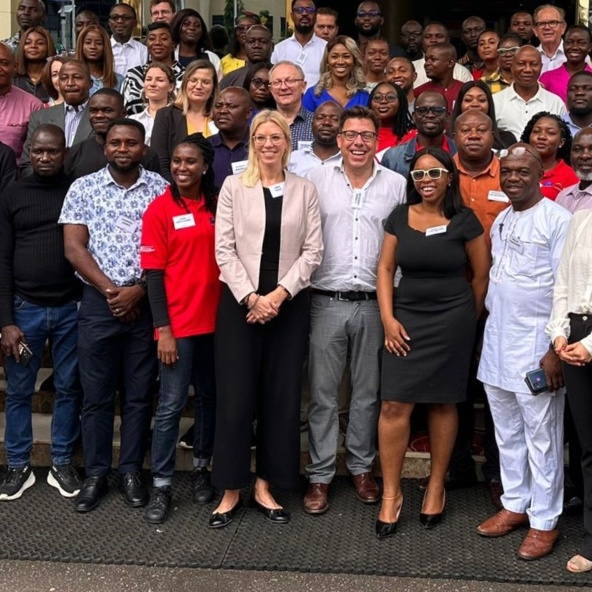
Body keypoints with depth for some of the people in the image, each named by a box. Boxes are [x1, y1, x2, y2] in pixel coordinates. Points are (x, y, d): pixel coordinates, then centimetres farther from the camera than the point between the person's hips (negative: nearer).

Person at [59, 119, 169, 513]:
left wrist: (138, 290, -13)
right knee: (96, 394, 6)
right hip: (98, 301, 0)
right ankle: (96, 474, 18)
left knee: (139, 394, 8)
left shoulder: (160, 189, 3)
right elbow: (74, 248, -2)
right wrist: (111, 290, -10)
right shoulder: (83, 188, 4)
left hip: (147, 302, 0)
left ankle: (132, 471, 20)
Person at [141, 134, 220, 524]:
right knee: (171, 405, -1)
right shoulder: (160, 209, -6)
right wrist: (163, 329, -13)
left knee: (210, 398, 14)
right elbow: (153, 274, -8)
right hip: (178, 324, -4)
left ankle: (201, 469, 30)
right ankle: (162, 486, 9)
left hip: (216, 319, 4)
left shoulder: (218, 205, 5)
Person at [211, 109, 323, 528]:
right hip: (239, 301, -1)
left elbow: (313, 251, 0)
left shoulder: (305, 190, 7)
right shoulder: (233, 186, 4)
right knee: (236, 395, -1)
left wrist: (280, 293, -12)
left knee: (282, 395, 4)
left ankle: (265, 487, 17)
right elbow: (225, 249, -2)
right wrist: (250, 297, -12)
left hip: (290, 303, 1)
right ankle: (231, 490, 11)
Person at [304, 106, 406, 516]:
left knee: (368, 391, 12)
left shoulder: (396, 184, 5)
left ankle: (362, 467, 27)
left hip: (374, 304, 1)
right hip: (327, 302, -1)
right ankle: (320, 475, 15)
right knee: (323, 392, 5)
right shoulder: (317, 179, 3)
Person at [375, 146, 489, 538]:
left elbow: (482, 275, 4)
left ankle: (437, 487, 22)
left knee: (442, 403, 6)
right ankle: (391, 493, 7)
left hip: (451, 321, -2)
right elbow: (385, 270, 5)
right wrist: (388, 319, -4)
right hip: (406, 320, 2)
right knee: (395, 405, -4)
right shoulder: (400, 218, 5)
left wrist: (468, 319, 8)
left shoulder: (464, 220, -2)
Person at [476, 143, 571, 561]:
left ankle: (545, 522, 12)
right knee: (507, 432, 15)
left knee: (542, 436, 1)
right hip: (497, 342, 7)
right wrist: (489, 329, 13)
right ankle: (514, 505, 28)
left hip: (536, 345, -7)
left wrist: (556, 350, -17)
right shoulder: (501, 221, 13)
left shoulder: (557, 220, -9)